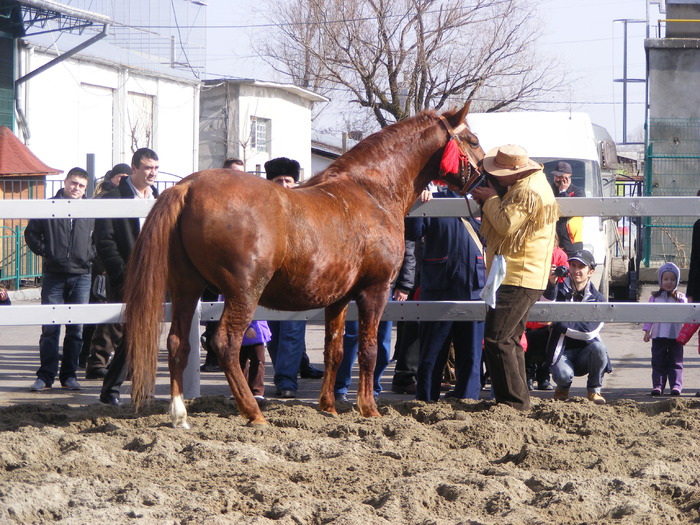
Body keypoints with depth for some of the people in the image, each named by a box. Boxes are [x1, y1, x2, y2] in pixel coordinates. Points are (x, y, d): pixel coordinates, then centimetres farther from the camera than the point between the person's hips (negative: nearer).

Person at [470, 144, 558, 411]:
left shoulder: (529, 191, -17)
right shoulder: (523, 185, 17)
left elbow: (506, 224, -22)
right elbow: (506, 222, 22)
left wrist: (491, 199, -8)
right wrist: (491, 198, 6)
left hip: (518, 277, -11)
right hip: (520, 276, 11)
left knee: (496, 339, -13)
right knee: (510, 340, 16)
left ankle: (513, 401, -12)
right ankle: (518, 400, 21)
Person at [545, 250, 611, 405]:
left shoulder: (597, 298, 1)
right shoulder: (559, 290, 4)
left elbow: (590, 332, -14)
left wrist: (559, 324, -16)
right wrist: (551, 285, -28)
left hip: (585, 351, 1)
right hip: (561, 352, -1)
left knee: (599, 348, -32)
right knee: (564, 375, -32)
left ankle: (594, 390, -7)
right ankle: (563, 388, 8)